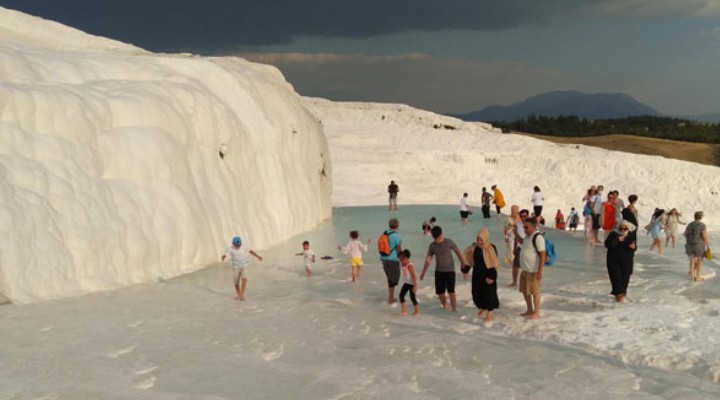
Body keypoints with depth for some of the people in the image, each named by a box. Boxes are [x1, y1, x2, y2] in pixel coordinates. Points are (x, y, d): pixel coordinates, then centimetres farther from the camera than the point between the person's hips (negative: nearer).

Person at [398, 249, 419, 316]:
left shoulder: (409, 266, -25)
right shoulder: (402, 265, 0)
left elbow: (414, 276, -25)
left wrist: (415, 286, -26)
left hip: (412, 284, -8)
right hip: (406, 283, 8)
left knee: (412, 297, -1)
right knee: (401, 295, 2)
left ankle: (417, 310, 17)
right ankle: (403, 310, 14)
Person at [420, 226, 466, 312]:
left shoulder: (449, 242, -8)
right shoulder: (432, 246, 1)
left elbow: (458, 252, 1)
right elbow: (428, 259, 7)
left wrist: (463, 264, 4)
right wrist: (423, 273, 6)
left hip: (449, 271, -4)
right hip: (439, 271, 4)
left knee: (451, 291, -14)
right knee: (440, 292, 3)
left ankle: (454, 309, -8)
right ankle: (445, 307, 25)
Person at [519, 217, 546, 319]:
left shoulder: (538, 237, -18)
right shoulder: (528, 237, 11)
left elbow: (542, 255, -21)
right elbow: (522, 243, 35)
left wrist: (540, 271, -23)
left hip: (533, 271, -9)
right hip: (525, 270, 9)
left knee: (534, 291, 2)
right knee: (525, 290, 17)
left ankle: (536, 313, 14)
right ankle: (530, 310, 32)